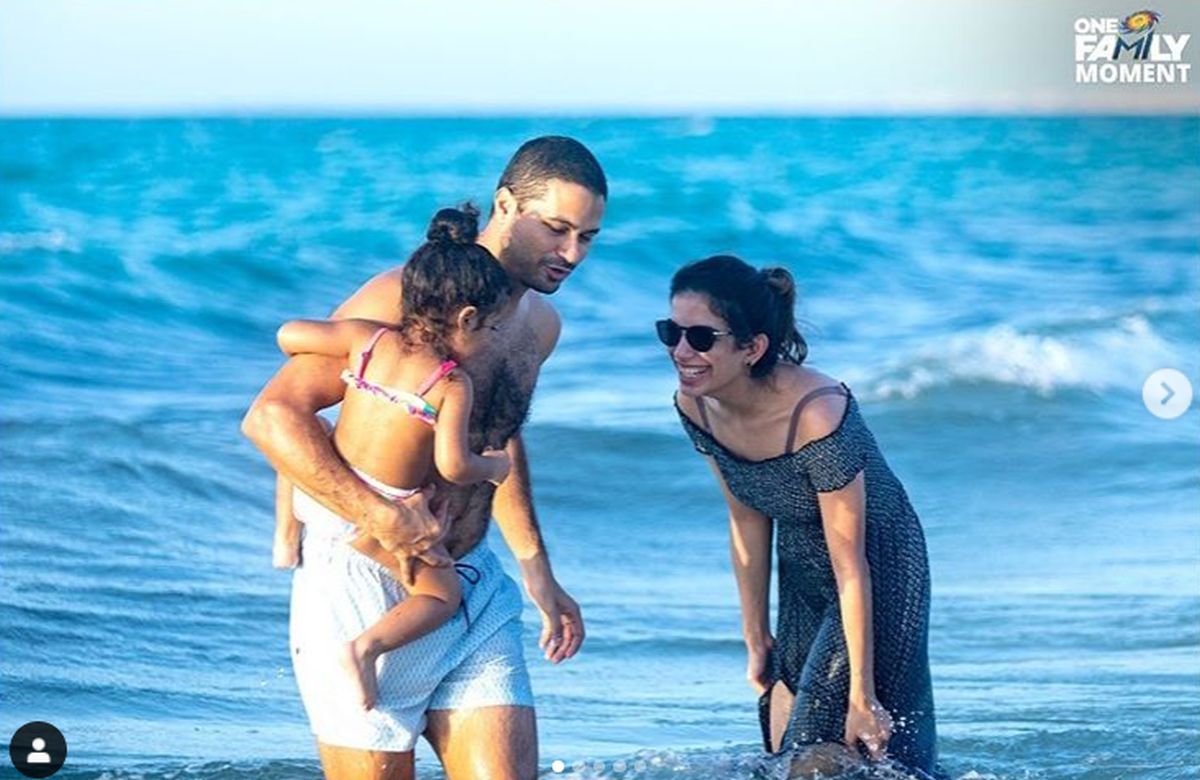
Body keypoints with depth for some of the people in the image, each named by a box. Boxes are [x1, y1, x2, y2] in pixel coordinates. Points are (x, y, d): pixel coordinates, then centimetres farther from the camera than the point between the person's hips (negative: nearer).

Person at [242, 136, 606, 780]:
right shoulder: (403, 300, -17)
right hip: (367, 590, -7)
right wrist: (379, 516, -32)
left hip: (473, 590, 7)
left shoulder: (541, 324, 9)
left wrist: (538, 575, 27)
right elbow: (270, 416, -23)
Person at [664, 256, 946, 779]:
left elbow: (850, 567, -27)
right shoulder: (695, 406, -13)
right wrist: (756, 641, 6)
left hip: (879, 573, -7)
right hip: (801, 577, 7)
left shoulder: (817, 416, -34)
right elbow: (748, 523, 1)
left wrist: (862, 696, -23)